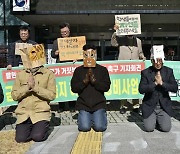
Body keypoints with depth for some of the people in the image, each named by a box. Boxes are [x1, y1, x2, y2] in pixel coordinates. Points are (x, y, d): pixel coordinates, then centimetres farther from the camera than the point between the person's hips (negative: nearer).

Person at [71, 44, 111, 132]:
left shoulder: (102, 70, 3)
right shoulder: (78, 70, 5)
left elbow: (106, 87, -4)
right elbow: (73, 88, 0)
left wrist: (94, 81, -17)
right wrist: (84, 81, -15)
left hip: (99, 104, 0)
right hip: (83, 104, 1)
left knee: (100, 127, -13)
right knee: (84, 127, -14)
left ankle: (102, 115, 20)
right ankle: (82, 118, 20)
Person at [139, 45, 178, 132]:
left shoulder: (169, 71, 0)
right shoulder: (145, 72, -6)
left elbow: (175, 88, -6)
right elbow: (141, 90, -14)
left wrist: (162, 83, -20)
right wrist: (155, 83, -22)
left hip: (164, 106, 2)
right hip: (149, 106, -1)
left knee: (166, 128, -9)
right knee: (149, 128, -11)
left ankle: (159, 120, 24)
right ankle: (152, 119, 24)